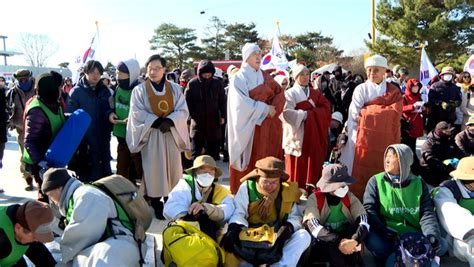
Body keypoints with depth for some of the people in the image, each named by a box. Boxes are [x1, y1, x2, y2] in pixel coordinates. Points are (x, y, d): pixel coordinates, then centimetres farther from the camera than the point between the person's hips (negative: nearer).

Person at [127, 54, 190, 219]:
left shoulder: (175, 89, 5)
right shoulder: (139, 90, 0)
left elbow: (183, 110, -2)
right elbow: (137, 113, -8)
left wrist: (169, 121, -19)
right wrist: (157, 122, -17)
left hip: (171, 133, 2)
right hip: (151, 135, -2)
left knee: (172, 168, 5)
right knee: (154, 169, 1)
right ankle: (156, 205, 10)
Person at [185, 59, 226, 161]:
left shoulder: (217, 83, -1)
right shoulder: (192, 84, -6)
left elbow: (223, 100, 5)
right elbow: (187, 101, 0)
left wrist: (223, 116, 0)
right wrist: (192, 115, -5)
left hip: (214, 121, 1)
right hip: (198, 122, -1)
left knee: (213, 151, 9)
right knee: (196, 152, 9)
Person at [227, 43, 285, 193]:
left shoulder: (264, 76, 14)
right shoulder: (239, 78, -4)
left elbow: (280, 92, 12)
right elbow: (242, 103, -15)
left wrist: (273, 108, -6)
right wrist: (265, 108, -14)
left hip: (267, 126, 6)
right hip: (249, 126, -5)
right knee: (250, 160, -3)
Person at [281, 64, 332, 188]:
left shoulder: (315, 94, 16)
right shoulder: (290, 93, -2)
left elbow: (326, 109, 2)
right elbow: (286, 112, -17)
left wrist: (309, 113, -11)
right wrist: (304, 115, -12)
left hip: (314, 136, 5)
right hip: (299, 136, -5)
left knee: (313, 167, 6)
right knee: (298, 169, -1)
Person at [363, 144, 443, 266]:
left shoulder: (418, 183, 10)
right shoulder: (376, 181, 5)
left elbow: (427, 213, 2)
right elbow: (369, 210, -6)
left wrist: (432, 235, -19)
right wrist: (383, 230, -24)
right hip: (386, 237, -2)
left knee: (441, 246, -23)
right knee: (372, 240, -34)